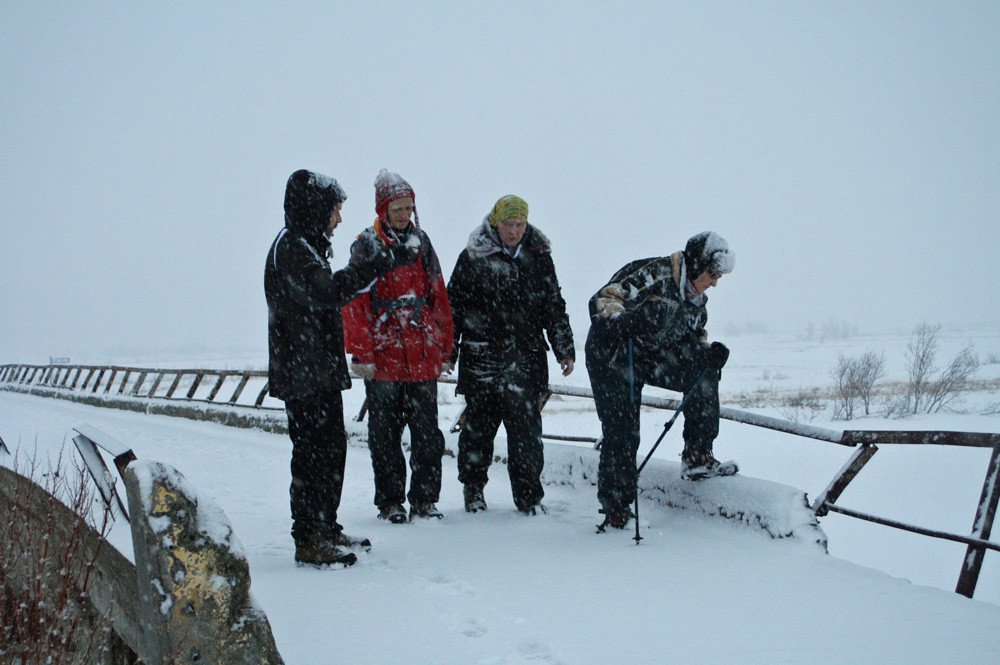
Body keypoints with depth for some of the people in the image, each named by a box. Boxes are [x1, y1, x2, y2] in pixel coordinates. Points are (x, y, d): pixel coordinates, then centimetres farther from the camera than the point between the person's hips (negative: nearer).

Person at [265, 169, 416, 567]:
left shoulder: (304, 246, 20)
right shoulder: (290, 248, -14)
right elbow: (328, 292, -27)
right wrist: (382, 264, -27)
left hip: (320, 373, 11)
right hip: (305, 375, -11)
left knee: (331, 448, 16)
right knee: (316, 453, -7)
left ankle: (325, 529, 26)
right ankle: (309, 541, 0)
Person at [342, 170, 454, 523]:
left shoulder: (421, 243, 11)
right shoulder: (366, 246, -1)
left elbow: (439, 297, 14)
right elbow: (354, 303, -4)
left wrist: (443, 348, 11)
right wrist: (361, 353, -10)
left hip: (423, 358, 3)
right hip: (383, 358, -3)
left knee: (427, 431, 6)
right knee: (385, 434, 5)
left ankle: (425, 499, 17)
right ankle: (390, 501, 16)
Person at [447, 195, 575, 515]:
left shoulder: (538, 258, 8)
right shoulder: (473, 257, 0)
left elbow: (554, 307, 15)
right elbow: (454, 305, 6)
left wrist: (565, 350, 10)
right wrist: (449, 350, 5)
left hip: (525, 359, 1)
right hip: (481, 359, -1)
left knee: (527, 428, -2)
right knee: (479, 424, 8)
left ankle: (529, 495, 8)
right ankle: (473, 488, 26)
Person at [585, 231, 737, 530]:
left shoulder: (696, 302, 7)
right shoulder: (654, 274, -19)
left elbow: (692, 339, 14)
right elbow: (605, 298, -23)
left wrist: (710, 351, -7)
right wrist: (619, 319, -43)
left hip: (653, 359, 7)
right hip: (612, 356, -7)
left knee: (704, 371, -10)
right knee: (622, 434, -10)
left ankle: (697, 456, -4)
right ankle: (615, 509, 5)